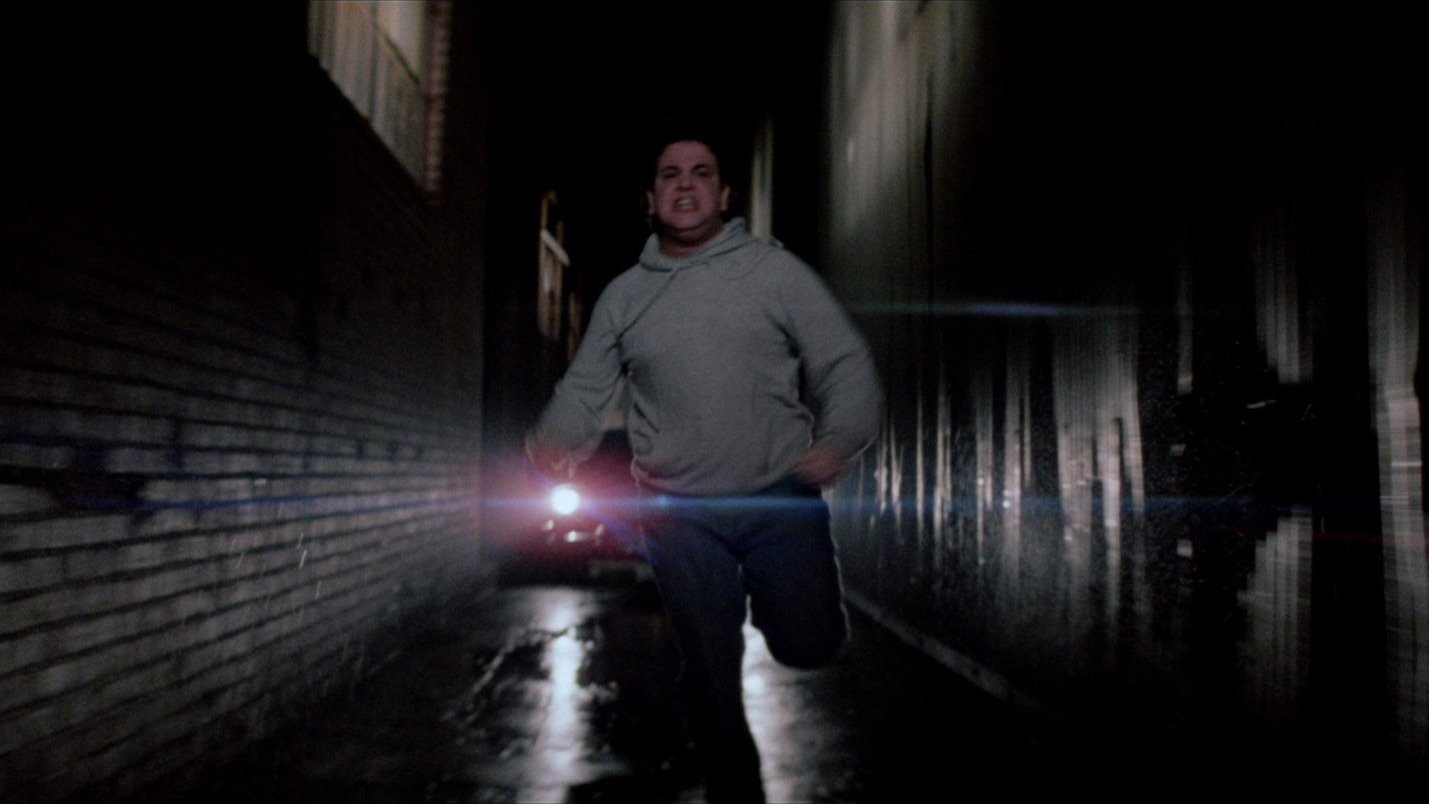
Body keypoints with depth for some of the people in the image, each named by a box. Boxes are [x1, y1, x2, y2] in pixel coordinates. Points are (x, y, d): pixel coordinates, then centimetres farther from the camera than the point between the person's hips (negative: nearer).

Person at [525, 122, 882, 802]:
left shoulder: (777, 271, -2)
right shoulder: (622, 296, 6)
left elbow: (846, 365, -5)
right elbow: (584, 389, 9)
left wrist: (839, 439, -23)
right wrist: (552, 441, -12)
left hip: (783, 497, -1)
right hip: (681, 514, 2)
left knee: (809, 646, 0)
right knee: (712, 673, 9)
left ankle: (761, 594, 34)